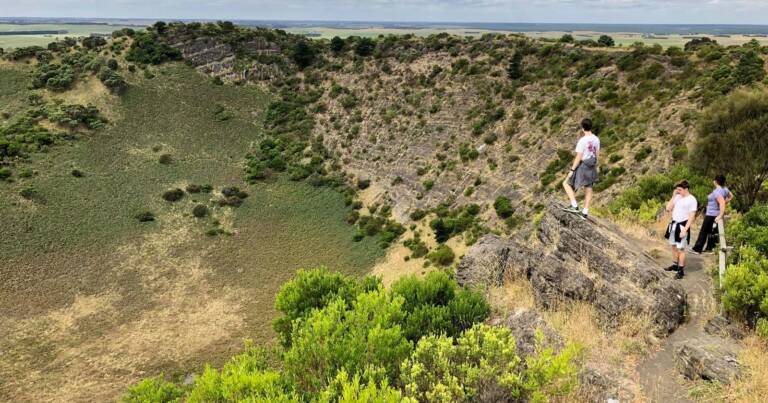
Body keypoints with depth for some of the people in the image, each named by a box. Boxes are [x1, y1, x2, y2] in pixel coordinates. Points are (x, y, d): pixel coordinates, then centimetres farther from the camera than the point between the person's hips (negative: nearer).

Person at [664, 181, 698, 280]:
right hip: (674, 224, 7)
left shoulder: (692, 200, -13)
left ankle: (681, 270, 4)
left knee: (681, 249, -4)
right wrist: (673, 196, -4)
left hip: (682, 226, -7)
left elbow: (691, 217, -14)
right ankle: (675, 265, 31)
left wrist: (685, 230, -19)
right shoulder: (677, 197, 6)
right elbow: (668, 208, 2)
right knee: (673, 246, 17)